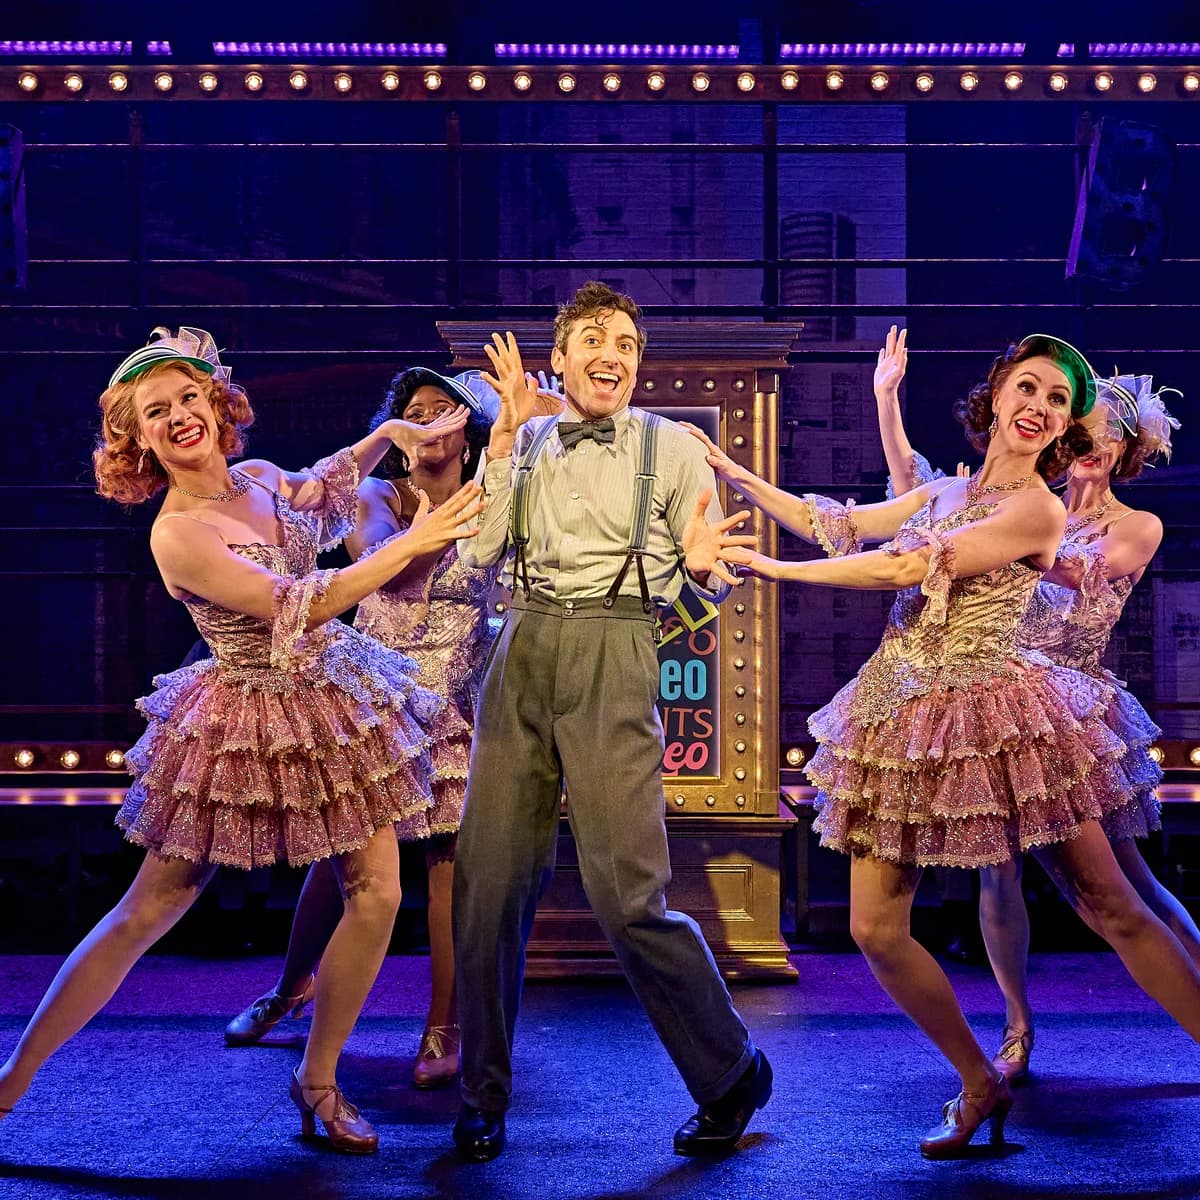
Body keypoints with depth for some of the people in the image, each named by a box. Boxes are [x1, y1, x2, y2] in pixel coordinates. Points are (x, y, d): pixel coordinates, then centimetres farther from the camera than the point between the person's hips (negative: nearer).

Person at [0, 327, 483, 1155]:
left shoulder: (259, 479, 1)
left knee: (376, 893, 1)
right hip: (252, 724, -6)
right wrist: (411, 544, -25)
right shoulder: (177, 535, -21)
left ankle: (318, 1080, 17)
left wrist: (388, 434, 14)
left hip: (335, 701, 6)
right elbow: (296, 606, -26)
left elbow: (320, 489, 26)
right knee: (149, 911, -2)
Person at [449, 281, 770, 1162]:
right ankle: (483, 1098, 18)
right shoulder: (526, 445, 14)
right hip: (522, 657, 4)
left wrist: (701, 564, -16)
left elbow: (717, 582, 7)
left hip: (613, 659, -3)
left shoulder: (671, 447, 6)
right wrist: (506, 436, -2)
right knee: (489, 881, 2)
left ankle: (732, 1076, 13)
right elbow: (479, 551, 1)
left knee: (627, 895, -8)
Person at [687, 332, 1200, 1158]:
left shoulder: (1037, 509, -9)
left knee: (1113, 909, -2)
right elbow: (834, 524, 17)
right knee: (876, 929, 1)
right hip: (902, 720, 6)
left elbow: (908, 566, -15)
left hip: (990, 717, -6)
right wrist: (735, 475, 13)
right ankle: (982, 1088, 18)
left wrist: (770, 568, -11)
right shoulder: (946, 492, 12)